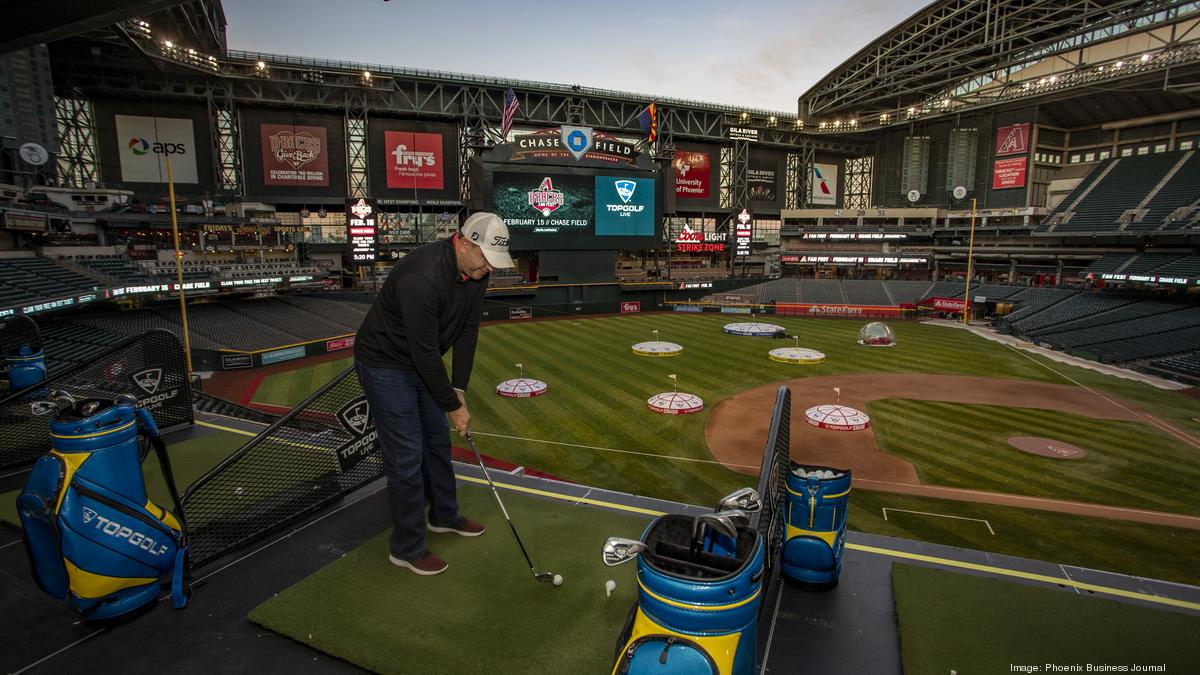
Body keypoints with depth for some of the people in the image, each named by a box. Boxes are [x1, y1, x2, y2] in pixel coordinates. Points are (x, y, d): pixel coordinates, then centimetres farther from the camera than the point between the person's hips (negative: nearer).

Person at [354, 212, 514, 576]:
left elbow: (468, 330, -2)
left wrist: (459, 388, -6)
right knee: (406, 455, -4)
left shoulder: (476, 271, -9)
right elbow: (425, 351, -31)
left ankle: (444, 515, 37)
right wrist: (453, 406, -21)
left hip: (421, 362, 9)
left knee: (438, 439, 17)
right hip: (384, 363, -9)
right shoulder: (422, 277, -35)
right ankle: (407, 547, 12)